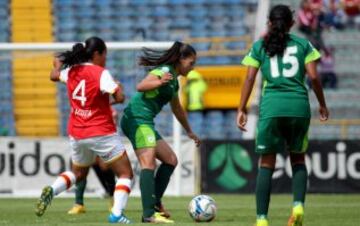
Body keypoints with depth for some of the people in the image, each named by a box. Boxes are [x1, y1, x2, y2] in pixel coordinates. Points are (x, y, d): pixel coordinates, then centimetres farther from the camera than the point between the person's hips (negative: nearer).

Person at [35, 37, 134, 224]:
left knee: (78, 173, 26)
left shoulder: (71, 71, 5)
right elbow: (119, 97, -22)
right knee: (125, 174, 3)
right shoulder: (101, 73, -15)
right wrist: (118, 87, 0)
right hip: (102, 133, -6)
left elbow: (54, 76, 26)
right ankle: (117, 214, -13)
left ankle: (51, 190, -1)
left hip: (77, 134, 6)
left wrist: (58, 64, 47)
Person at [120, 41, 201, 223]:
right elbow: (140, 86, -23)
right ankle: (149, 214, -30)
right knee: (148, 163, -20)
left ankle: (155, 204, 14)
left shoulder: (174, 81, 20)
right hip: (137, 118, -10)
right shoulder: (165, 70, -9)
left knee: (170, 160, 13)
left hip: (145, 123, 10)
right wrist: (159, 82, -41)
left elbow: (177, 109, 35)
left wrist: (189, 132, 44)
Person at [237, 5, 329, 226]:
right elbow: (313, 76, 3)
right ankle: (298, 204, -7)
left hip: (271, 106, 0)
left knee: (267, 163, 5)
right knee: (298, 159, 16)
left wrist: (242, 109, 6)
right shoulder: (303, 44, 10)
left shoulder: (259, 47, 11)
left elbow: (250, 79, 4)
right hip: (299, 104, 0)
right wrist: (322, 105, 14)